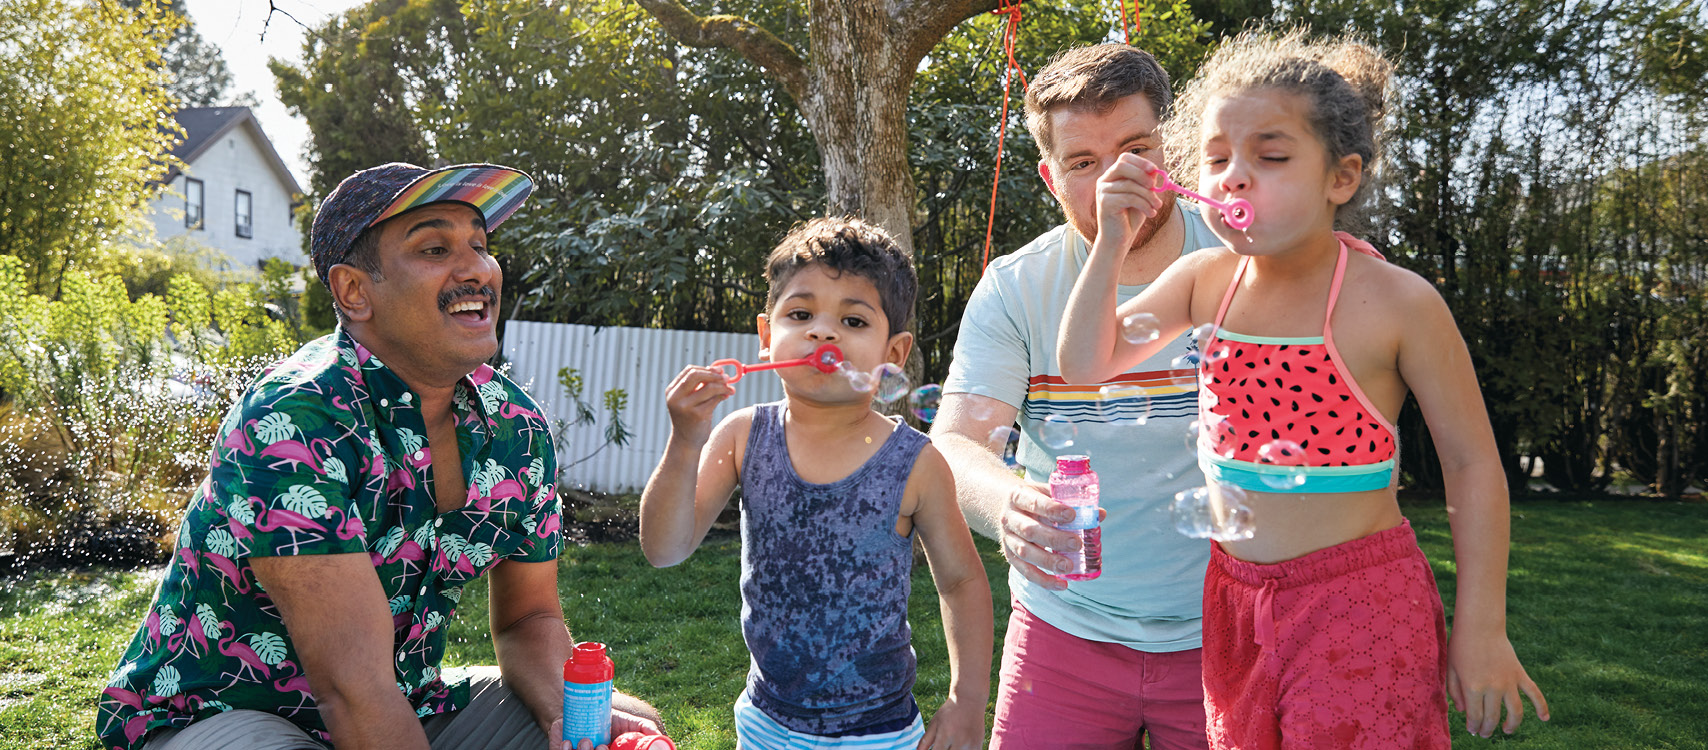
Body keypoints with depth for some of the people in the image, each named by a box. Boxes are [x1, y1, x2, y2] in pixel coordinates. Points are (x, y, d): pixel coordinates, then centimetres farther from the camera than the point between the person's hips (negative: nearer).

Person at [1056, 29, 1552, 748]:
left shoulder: (1395, 300, -14)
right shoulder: (1207, 278, -1)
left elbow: (1472, 461, -7)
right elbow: (1084, 362, 2)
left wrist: (1480, 628, -6)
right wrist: (1113, 242, -11)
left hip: (1361, 607, -5)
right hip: (1233, 599, 5)